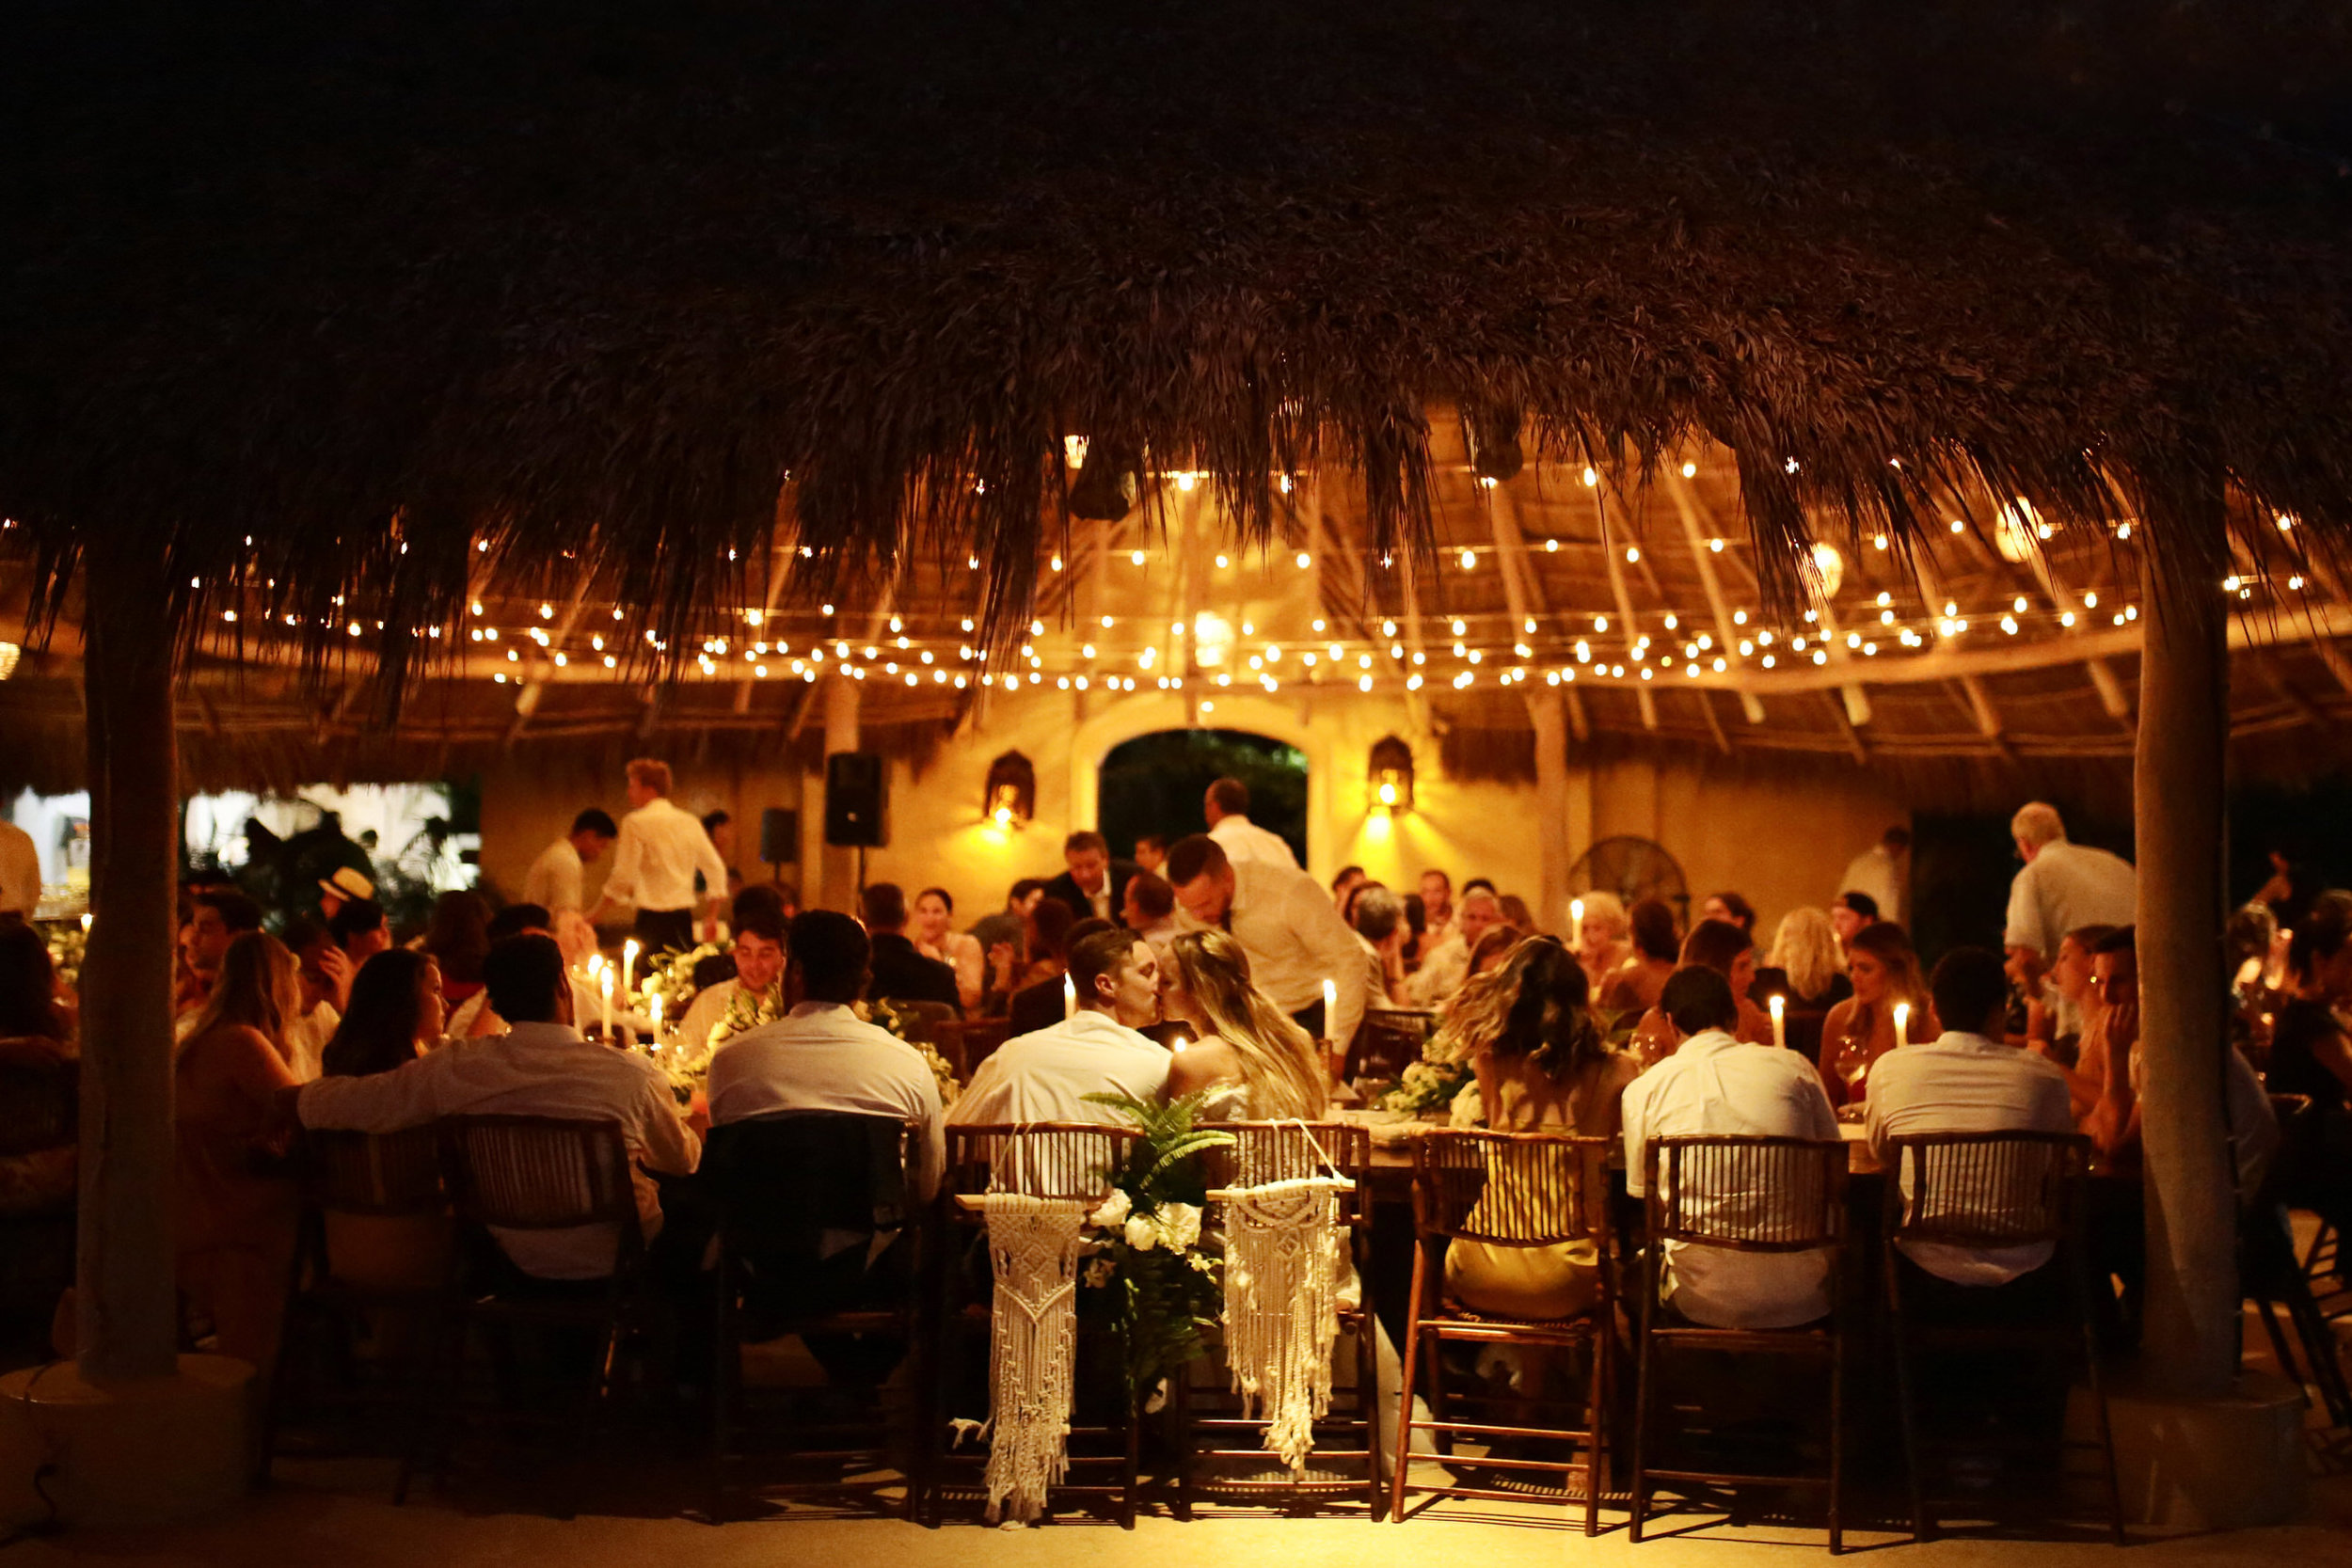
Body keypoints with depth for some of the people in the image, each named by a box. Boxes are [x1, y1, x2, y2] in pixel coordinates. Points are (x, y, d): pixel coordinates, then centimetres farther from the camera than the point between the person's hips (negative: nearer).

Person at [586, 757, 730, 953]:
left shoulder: (635, 823, -6)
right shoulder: (690, 822, 10)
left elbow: (623, 876, -11)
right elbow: (715, 868, 12)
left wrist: (596, 913, -1)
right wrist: (713, 917, 19)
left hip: (653, 917, -6)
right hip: (684, 916, 6)